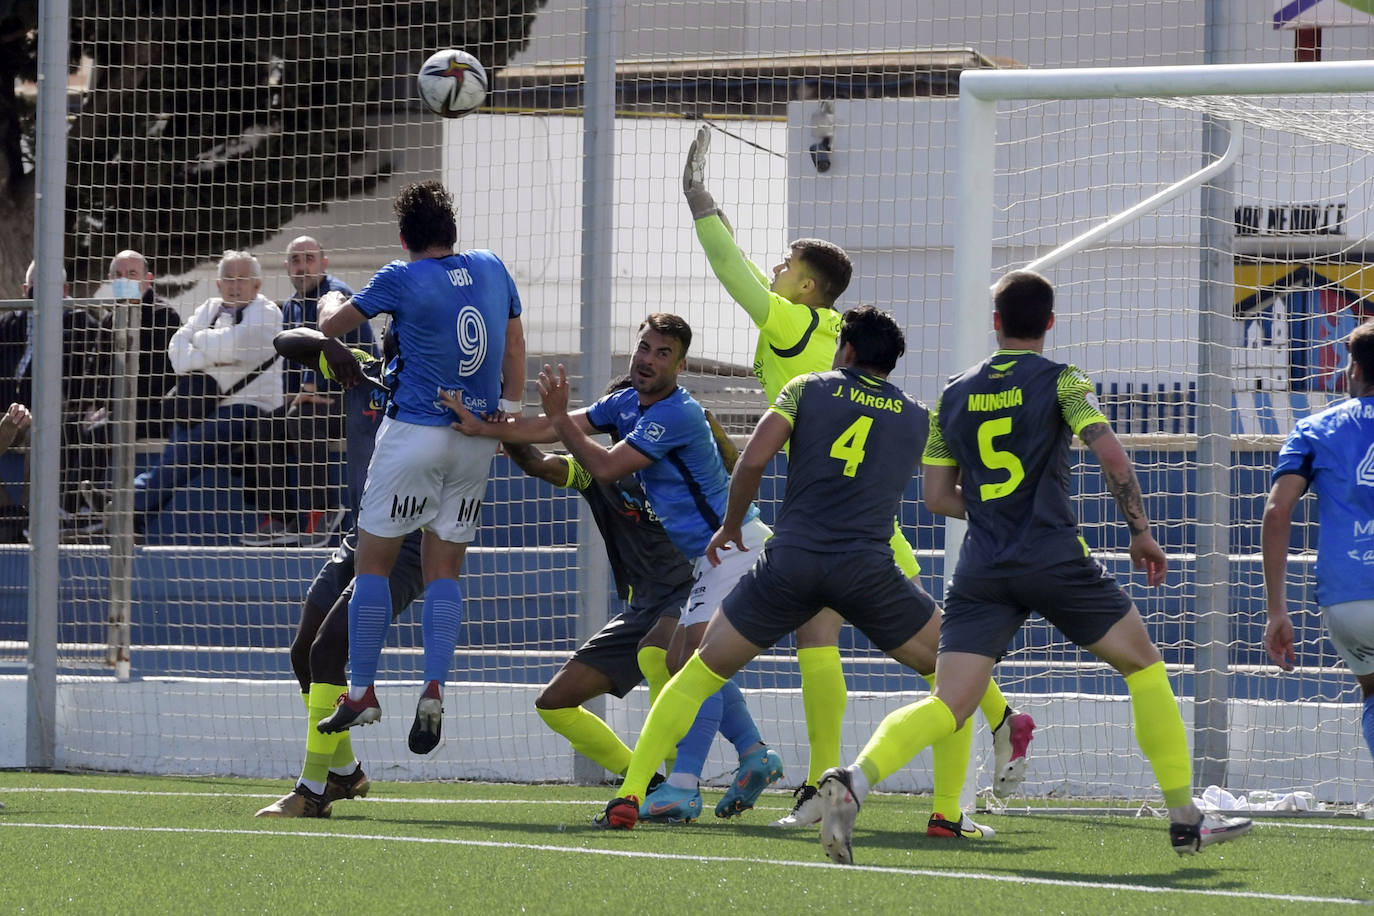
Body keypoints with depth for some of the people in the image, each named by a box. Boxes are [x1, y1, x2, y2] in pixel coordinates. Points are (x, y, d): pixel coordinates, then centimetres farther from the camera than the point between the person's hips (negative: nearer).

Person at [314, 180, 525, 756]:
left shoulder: (402, 279, -6)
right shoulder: (492, 269, 7)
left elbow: (331, 326, 6)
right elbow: (514, 349, 13)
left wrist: (330, 301, 27)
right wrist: (509, 413, 18)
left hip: (415, 432, -5)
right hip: (478, 442, 5)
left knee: (373, 561, 4)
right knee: (444, 569, 8)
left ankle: (362, 692, 4)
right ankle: (434, 691, -8)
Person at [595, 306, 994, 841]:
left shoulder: (809, 389, 10)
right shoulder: (917, 417, 15)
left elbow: (753, 460, 0)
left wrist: (731, 526, 14)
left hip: (790, 559, 0)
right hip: (868, 569, 0)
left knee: (702, 671, 15)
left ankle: (627, 798, 6)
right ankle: (947, 813, 7)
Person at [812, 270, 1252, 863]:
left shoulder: (954, 395, 13)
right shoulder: (1059, 381, 1)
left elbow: (937, 496, 16)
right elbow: (1111, 456, -12)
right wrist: (1141, 533, -1)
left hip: (981, 570, 3)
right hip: (1056, 562, -3)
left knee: (948, 706, -4)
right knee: (1144, 664, 15)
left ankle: (854, 780, -32)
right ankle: (1185, 820, 15)